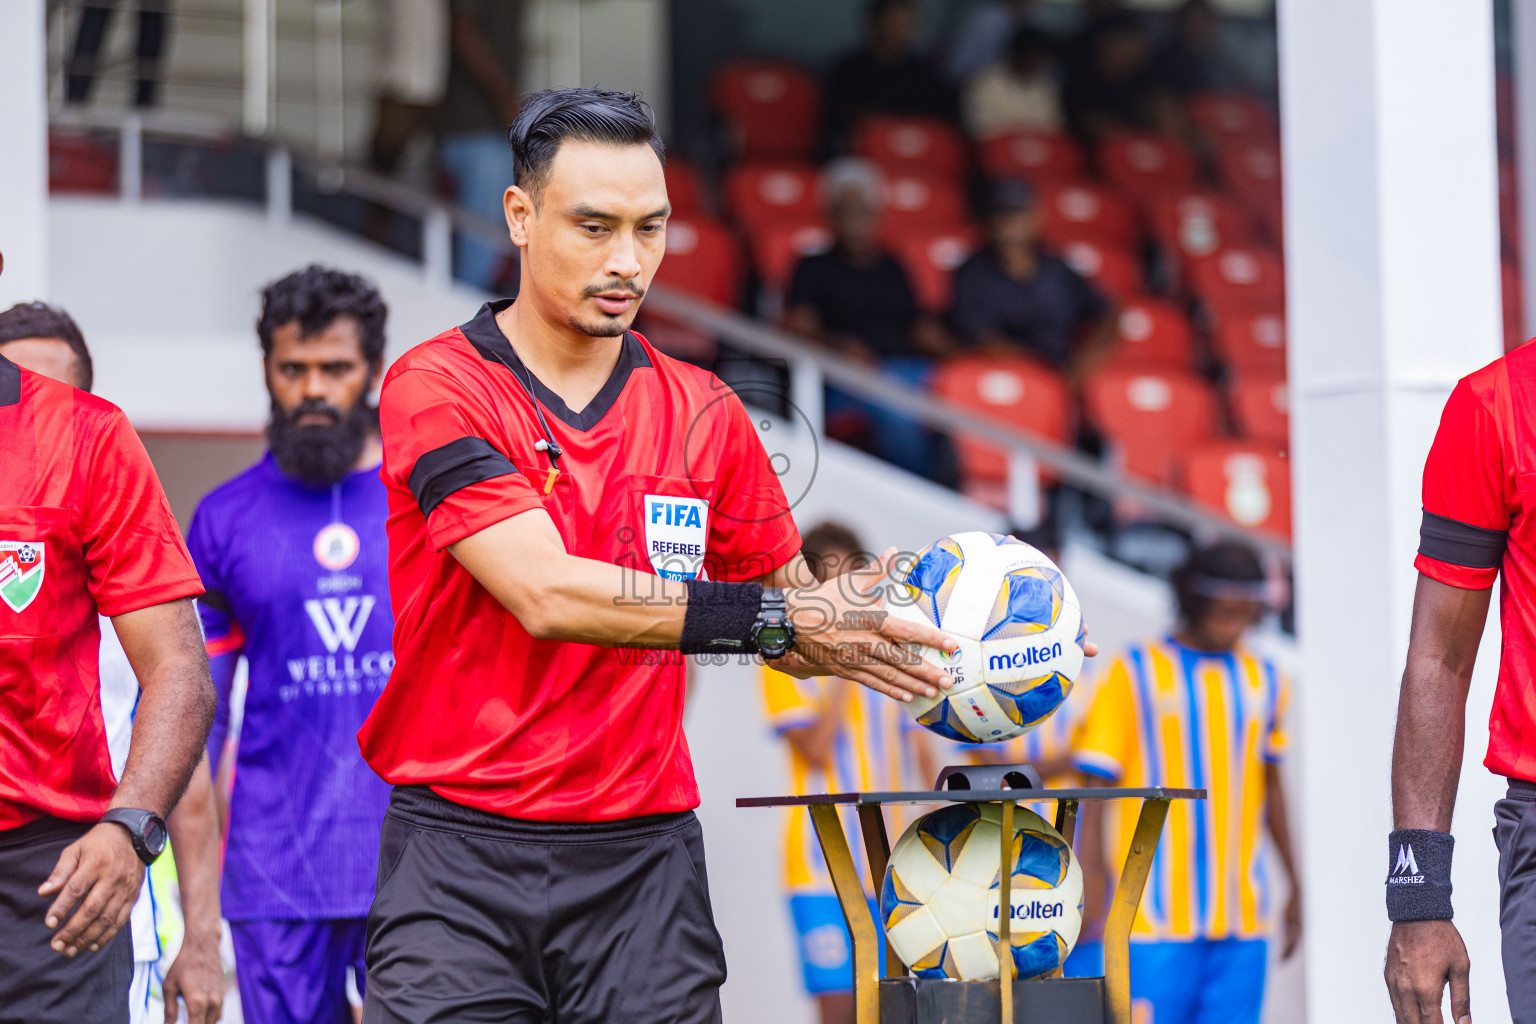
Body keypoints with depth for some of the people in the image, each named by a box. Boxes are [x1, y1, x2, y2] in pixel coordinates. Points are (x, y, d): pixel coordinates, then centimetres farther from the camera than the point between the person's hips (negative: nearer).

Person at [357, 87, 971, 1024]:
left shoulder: (704, 412, 10)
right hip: (459, 850, -3)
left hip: (645, 857, 4)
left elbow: (795, 624, 17)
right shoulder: (435, 387, -5)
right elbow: (545, 594, -17)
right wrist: (769, 618, -19)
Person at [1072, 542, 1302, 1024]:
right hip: (1157, 914, -4)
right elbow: (1095, 783, -2)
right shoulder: (1135, 673, -1)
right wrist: (1091, 881, -9)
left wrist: (1295, 883, 22)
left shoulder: (1264, 679, 14)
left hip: (1242, 917, 4)